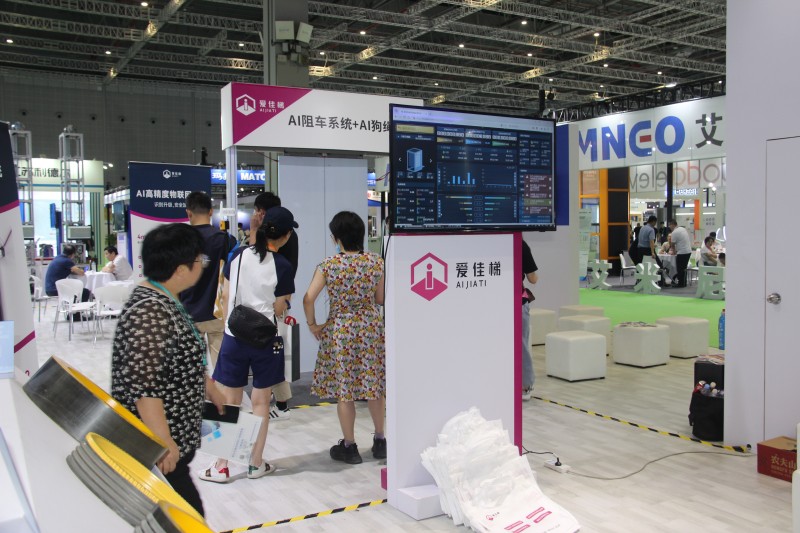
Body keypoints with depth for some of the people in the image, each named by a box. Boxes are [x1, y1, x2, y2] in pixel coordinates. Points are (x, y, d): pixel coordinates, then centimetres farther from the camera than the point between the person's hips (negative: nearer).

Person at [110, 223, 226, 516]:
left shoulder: (166, 302, 8)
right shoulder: (148, 312, -24)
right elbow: (142, 387, -26)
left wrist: (211, 390, 28)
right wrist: (162, 442, -24)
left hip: (176, 437, 10)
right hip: (157, 448, -10)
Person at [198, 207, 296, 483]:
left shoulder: (239, 255, -1)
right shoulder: (282, 266, -10)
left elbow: (226, 296, 3)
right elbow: (279, 310, -8)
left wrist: (228, 325, 14)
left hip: (233, 337, 2)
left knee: (230, 403, 10)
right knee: (260, 402, 10)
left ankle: (222, 466, 15)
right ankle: (256, 463, 19)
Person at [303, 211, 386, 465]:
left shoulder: (328, 265, -10)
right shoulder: (376, 261, -4)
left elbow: (308, 299, -12)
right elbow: (381, 299, 3)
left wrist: (313, 325, 2)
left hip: (340, 329, -2)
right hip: (372, 327, 3)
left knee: (344, 388, 7)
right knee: (374, 385, 15)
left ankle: (349, 446, 16)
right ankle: (379, 441, 25)